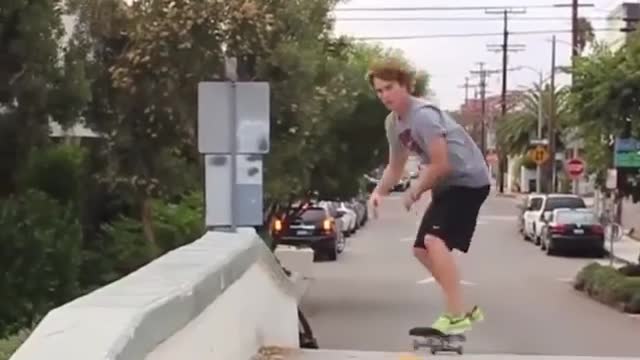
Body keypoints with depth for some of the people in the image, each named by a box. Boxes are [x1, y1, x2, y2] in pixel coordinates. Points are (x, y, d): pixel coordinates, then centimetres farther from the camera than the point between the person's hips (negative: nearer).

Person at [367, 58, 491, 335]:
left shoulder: (423, 115, -22)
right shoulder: (393, 123, 7)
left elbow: (440, 164, -23)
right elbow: (395, 167, 18)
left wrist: (414, 192, -9)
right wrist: (378, 192, 0)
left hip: (469, 179, -10)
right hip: (447, 184, 10)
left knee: (435, 239, -26)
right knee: (422, 249, 11)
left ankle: (457, 317, -25)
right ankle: (464, 309, 21)